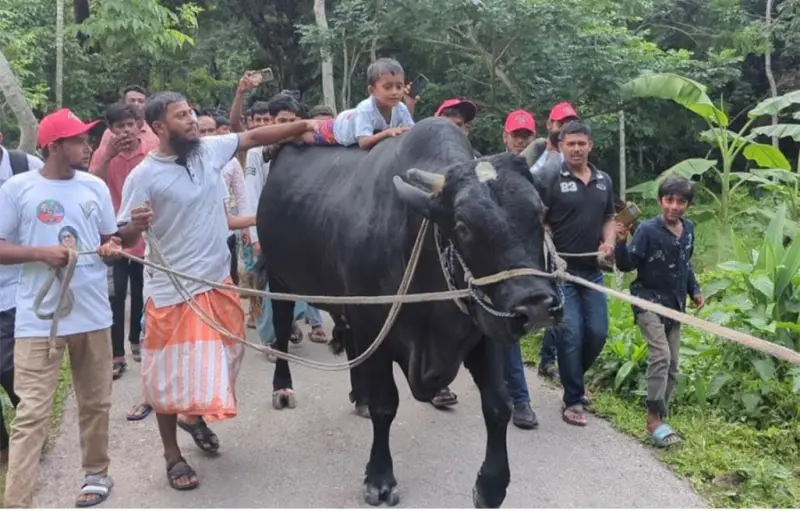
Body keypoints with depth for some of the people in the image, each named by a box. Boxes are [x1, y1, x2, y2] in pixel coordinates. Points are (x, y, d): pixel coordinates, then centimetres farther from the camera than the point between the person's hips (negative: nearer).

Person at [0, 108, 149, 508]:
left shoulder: (95, 186, 6)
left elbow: (111, 242, 12)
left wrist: (132, 229, -8)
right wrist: (40, 253, -19)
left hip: (93, 314, 4)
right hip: (39, 319, -4)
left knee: (95, 403, 15)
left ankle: (96, 473, 33)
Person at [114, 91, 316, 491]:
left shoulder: (209, 150, -1)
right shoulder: (144, 177, -14)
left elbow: (254, 136, 8)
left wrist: (303, 125, 3)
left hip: (217, 282, 6)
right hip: (171, 291, -5)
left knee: (217, 361, 18)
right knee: (170, 374, 5)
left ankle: (195, 416, 46)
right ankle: (172, 456, 23)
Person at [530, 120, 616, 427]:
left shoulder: (604, 181, 10)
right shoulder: (548, 181, -7)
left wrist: (609, 242, 1)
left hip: (592, 271, 5)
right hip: (561, 271, -5)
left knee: (598, 332, 6)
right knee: (571, 333, -6)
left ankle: (573, 377, 33)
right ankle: (573, 400, 8)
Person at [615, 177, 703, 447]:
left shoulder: (688, 229, 3)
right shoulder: (647, 229, -16)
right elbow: (627, 265, -15)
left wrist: (694, 290, 12)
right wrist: (621, 242, -31)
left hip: (674, 305, 7)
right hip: (649, 301, -7)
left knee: (672, 365, 9)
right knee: (660, 356, -21)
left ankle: (659, 416, 20)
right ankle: (654, 418, -14)